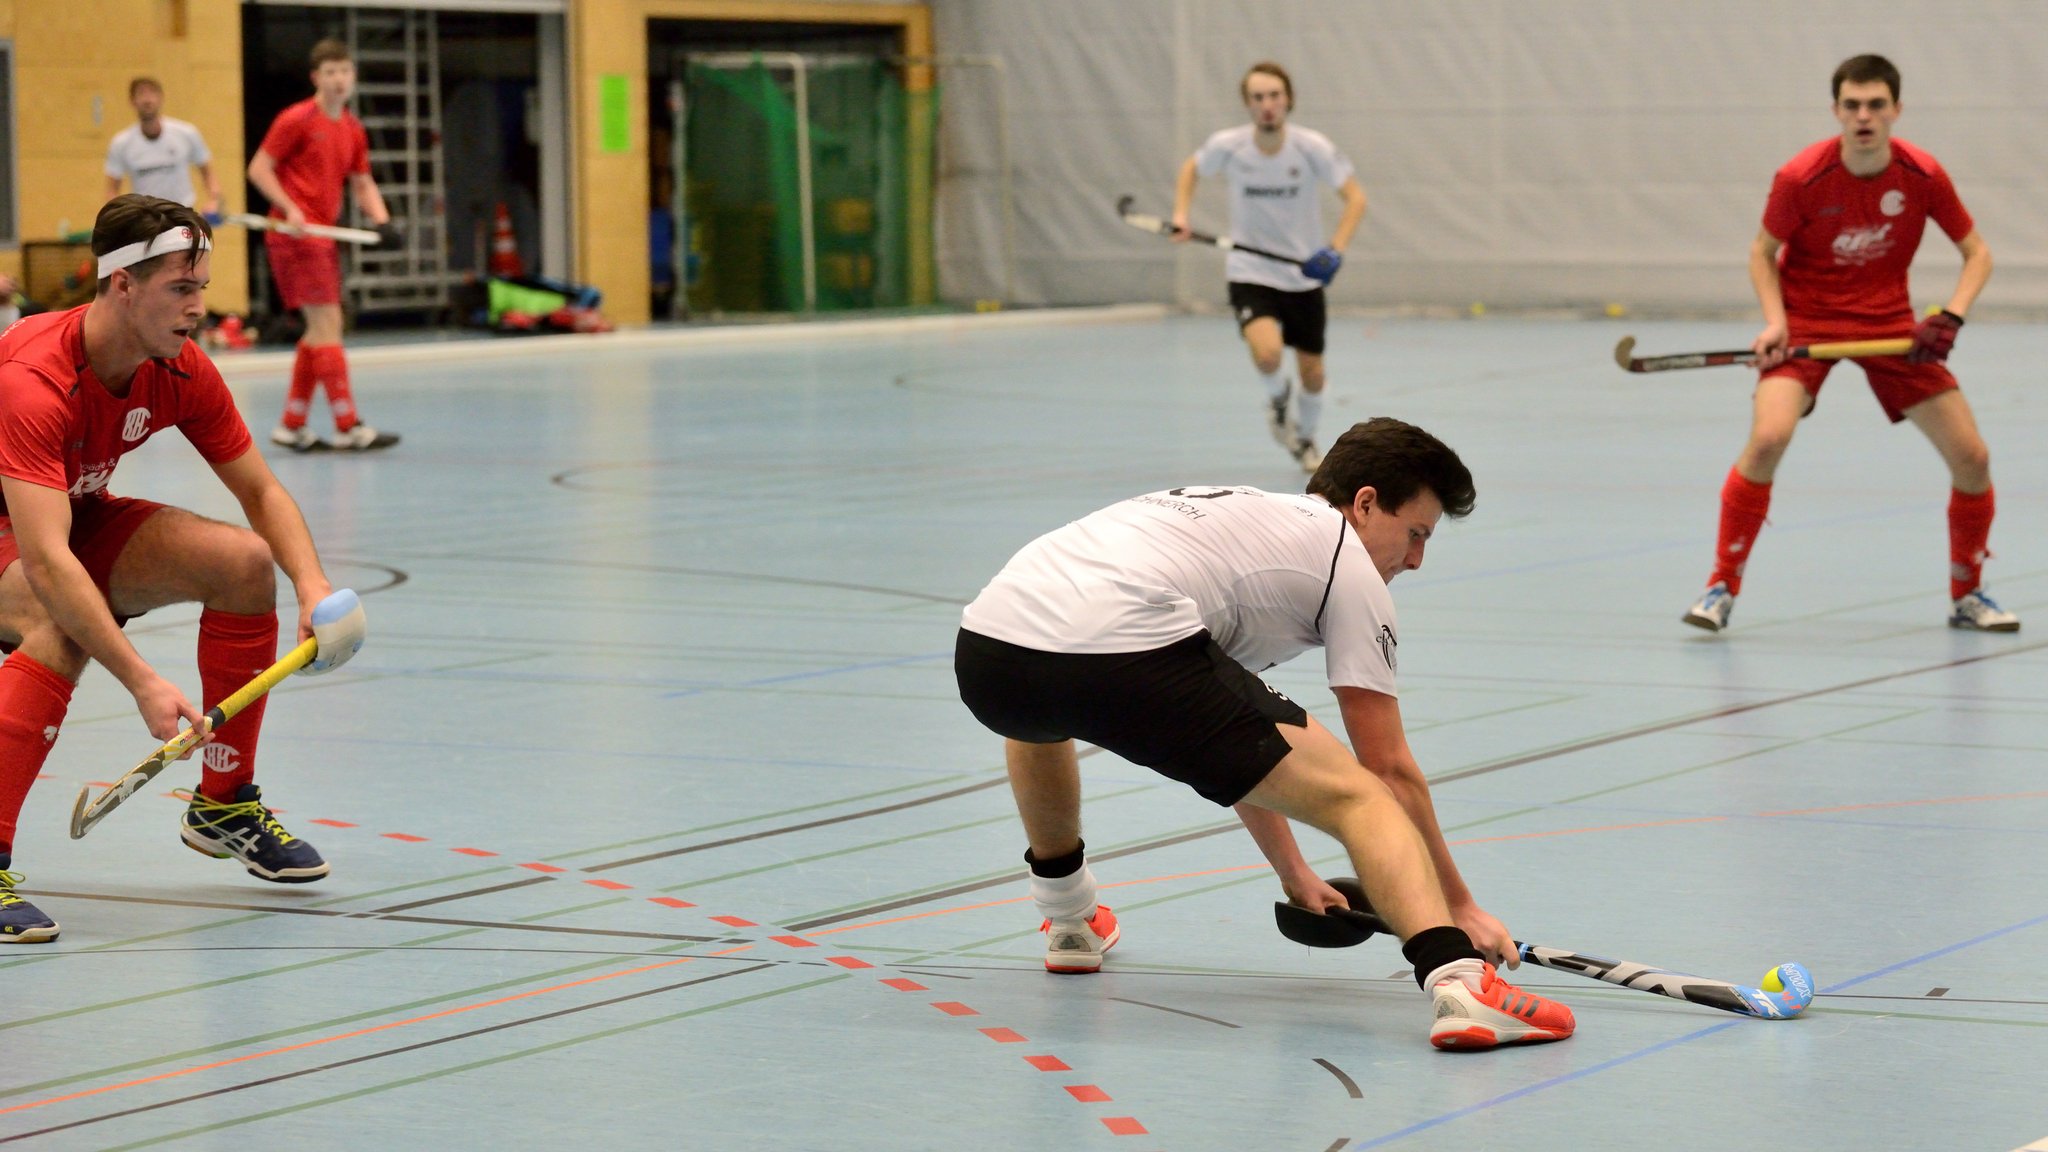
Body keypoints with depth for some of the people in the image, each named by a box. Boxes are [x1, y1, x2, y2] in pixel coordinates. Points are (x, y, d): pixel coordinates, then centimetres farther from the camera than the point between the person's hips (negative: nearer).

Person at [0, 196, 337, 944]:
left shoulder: (180, 372, -14)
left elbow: (261, 493, -3)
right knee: (61, 628, -38)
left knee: (244, 563, -13)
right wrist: (141, 682, -52)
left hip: (79, 518, 7)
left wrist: (312, 586, -24)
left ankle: (223, 803, 3)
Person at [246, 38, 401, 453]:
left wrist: (382, 221, 2)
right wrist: (290, 209, -19)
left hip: (324, 235, 8)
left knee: (320, 330, 10)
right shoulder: (297, 120, -8)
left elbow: (362, 184, 20)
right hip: (296, 233, -8)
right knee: (326, 324, -12)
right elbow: (258, 169, -7)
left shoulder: (353, 130, 12)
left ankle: (292, 426, 18)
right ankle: (348, 427, -13)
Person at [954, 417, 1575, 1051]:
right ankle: (1457, 982, -26)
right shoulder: (1348, 562, 16)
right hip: (1121, 658, -8)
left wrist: (1293, 872, 51)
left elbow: (1228, 740, 46)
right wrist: (1460, 905, 21)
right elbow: (1391, 769, 13)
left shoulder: (1243, 517, 38)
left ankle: (1071, 923, 56)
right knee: (1356, 797, -4)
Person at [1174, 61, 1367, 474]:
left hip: (1304, 276, 1)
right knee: (1267, 353, -27)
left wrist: (1336, 249, -25)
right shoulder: (1227, 146, -13)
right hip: (1250, 274, -1)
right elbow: (1192, 169, 9)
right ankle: (1277, 398, 9)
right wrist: (1180, 215, -5)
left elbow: (1355, 197, -11)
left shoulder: (1312, 148, -16)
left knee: (1312, 374, 8)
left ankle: (1306, 439, 39)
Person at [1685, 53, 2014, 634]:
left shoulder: (1923, 176, -13)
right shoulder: (1801, 178, -19)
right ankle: (1722, 587, -14)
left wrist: (1950, 319, -16)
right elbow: (1763, 251, -2)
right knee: (1768, 437, -28)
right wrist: (1775, 321, -17)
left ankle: (1966, 596, 20)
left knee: (1971, 456, -3)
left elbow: (1976, 252, 0)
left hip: (1889, 322, 3)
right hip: (1807, 320, -3)